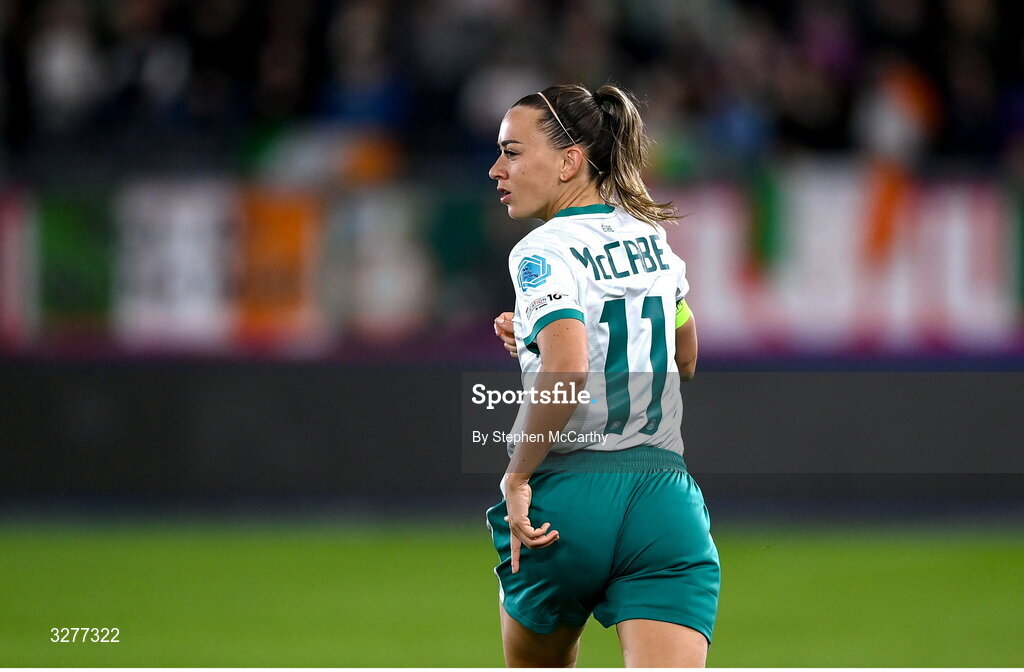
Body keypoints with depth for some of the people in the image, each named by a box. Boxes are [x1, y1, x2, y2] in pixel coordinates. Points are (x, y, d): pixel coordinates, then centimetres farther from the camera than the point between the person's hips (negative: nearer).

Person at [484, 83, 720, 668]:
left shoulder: (543, 252, -7)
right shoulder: (652, 234, 15)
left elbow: (566, 369, -25)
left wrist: (517, 477, -14)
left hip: (568, 499, -5)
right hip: (666, 498, 5)